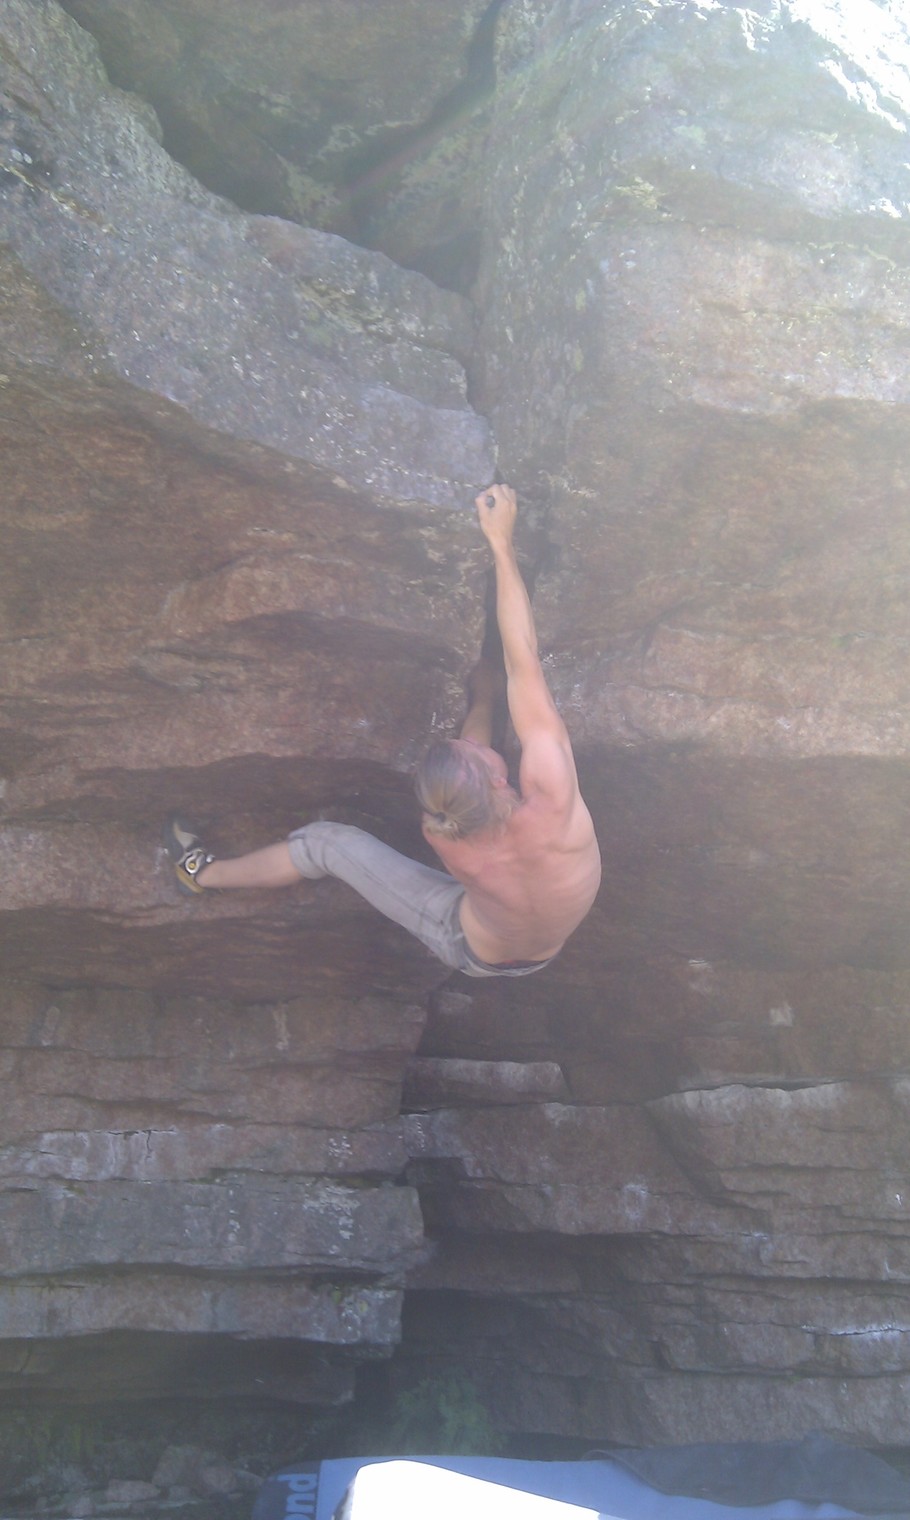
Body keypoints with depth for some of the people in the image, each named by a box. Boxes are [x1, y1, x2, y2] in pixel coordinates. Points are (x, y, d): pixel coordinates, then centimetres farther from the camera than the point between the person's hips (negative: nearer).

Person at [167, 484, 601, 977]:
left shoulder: (445, 840, -37)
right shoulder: (552, 800, -42)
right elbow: (523, 660, -38)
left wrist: (483, 700, 0)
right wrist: (501, 540, -35)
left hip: (473, 952, -2)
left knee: (326, 843, 7)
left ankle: (204, 873, 29)